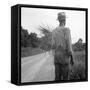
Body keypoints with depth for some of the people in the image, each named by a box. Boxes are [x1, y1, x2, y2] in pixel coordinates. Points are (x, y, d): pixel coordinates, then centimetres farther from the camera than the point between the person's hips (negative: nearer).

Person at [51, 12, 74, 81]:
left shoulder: (54, 31, 8)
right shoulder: (66, 29, -10)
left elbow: (53, 46, 4)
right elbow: (68, 45, -15)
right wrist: (72, 58, -9)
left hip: (56, 56, 5)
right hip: (64, 57, -5)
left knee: (58, 76, 7)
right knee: (65, 77, 1)